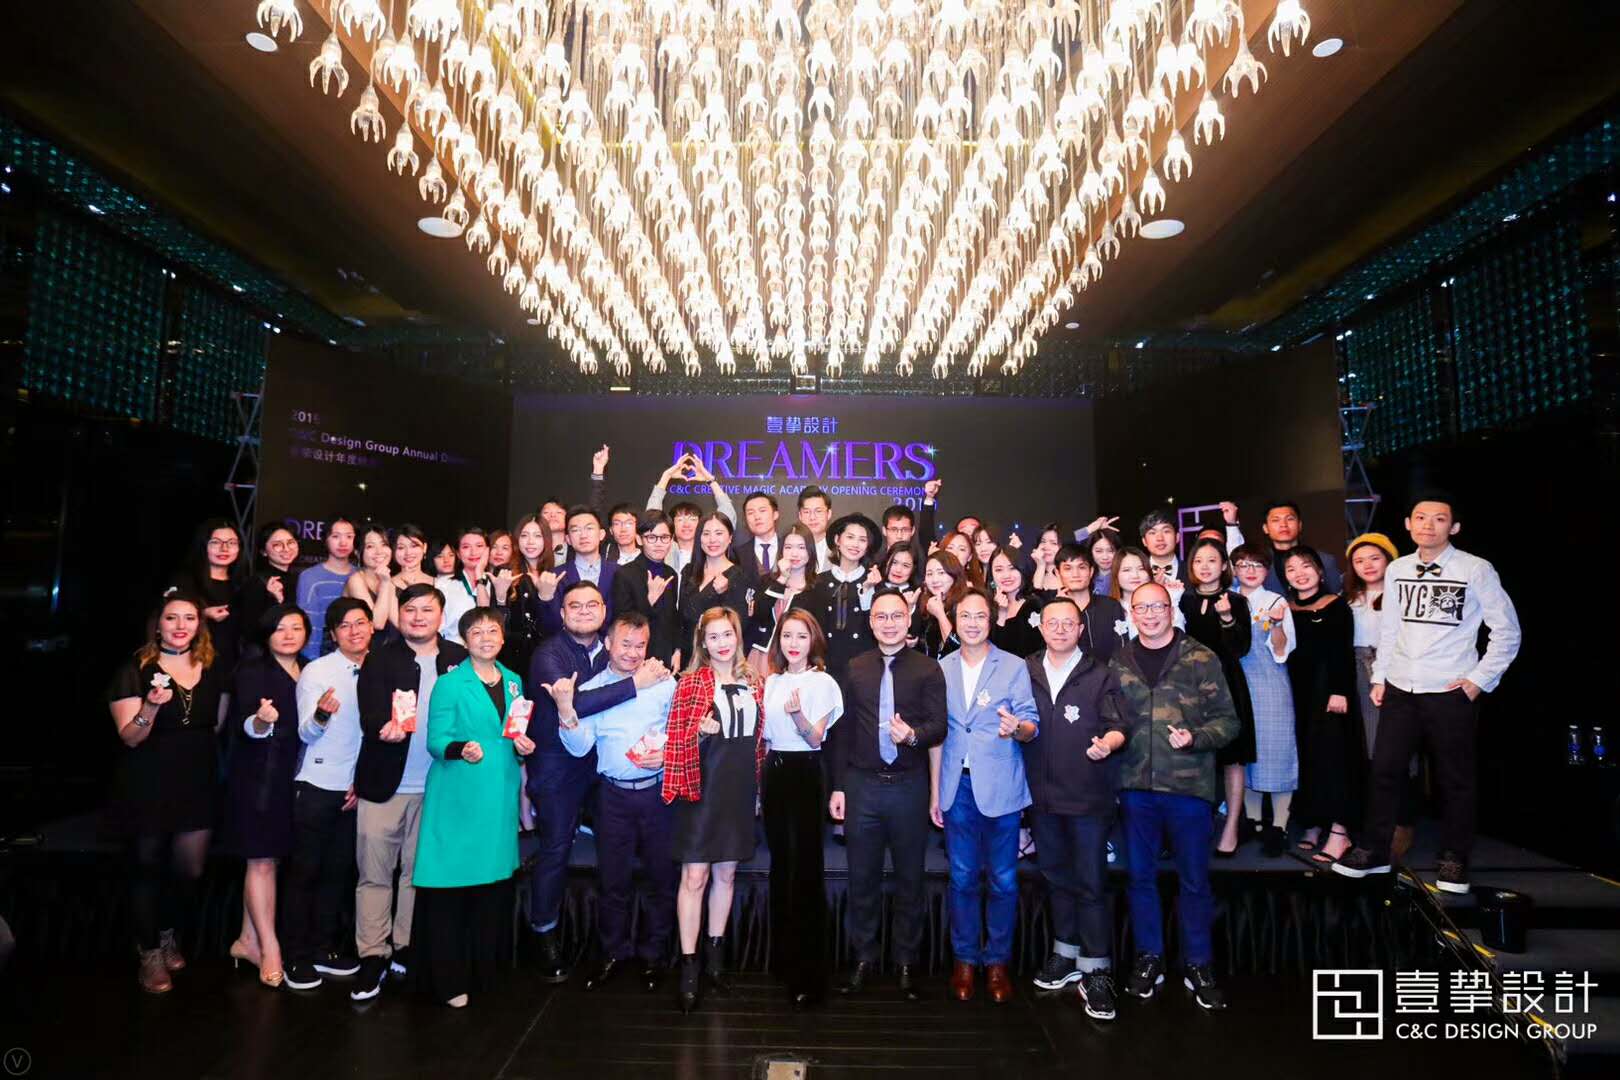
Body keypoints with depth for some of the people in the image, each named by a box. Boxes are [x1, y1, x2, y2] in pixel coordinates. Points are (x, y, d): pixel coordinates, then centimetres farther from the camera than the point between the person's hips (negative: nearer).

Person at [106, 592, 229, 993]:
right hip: (147, 789, -3)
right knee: (147, 869, 10)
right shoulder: (134, 670, -9)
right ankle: (150, 954, 28)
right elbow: (130, 737, -13)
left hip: (197, 785, 4)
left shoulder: (212, 671, 5)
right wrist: (151, 706, -31)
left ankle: (171, 938, 35)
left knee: (190, 871, 9)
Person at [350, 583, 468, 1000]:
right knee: (375, 873, 5)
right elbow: (370, 715, -11)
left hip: (435, 786, 1)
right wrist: (387, 728, -31)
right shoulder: (379, 659, -1)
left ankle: (405, 949, 29)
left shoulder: (460, 660, 2)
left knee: (418, 872, 14)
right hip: (384, 784, -1)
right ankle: (372, 957, 17)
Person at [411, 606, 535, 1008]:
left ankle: (483, 967, 24)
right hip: (458, 797, -5)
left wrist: (522, 748, -2)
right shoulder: (449, 684, -5)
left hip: (500, 795, 5)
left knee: (494, 881, 9)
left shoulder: (513, 681, 11)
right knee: (450, 887, -2)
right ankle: (448, 977, 11)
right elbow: (436, 740, -8)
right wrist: (461, 749, -27)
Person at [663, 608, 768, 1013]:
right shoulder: (691, 683, -5)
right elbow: (678, 739, -5)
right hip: (702, 786, -4)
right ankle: (688, 968, 7)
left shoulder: (754, 683, 7)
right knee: (694, 876, -3)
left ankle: (714, 958, 27)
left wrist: (758, 786, 12)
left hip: (740, 788, 4)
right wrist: (701, 732, -25)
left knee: (726, 873, 13)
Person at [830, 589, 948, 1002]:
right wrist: (838, 785, 6)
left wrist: (914, 735, -28)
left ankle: (907, 962, 25)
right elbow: (845, 729, 7)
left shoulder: (927, 669, -2)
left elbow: (939, 726, -7)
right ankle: (863, 959, 26)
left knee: (909, 877, 10)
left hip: (909, 785, -2)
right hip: (861, 784, 2)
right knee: (862, 877, 10)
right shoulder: (856, 668, 6)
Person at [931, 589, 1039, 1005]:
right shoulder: (942, 669, 7)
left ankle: (997, 961, 23)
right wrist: (935, 792, 8)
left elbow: (1032, 725, -5)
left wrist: (1017, 727, -29)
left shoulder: (1014, 667, -1)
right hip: (957, 787, 2)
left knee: (1003, 880, 5)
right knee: (962, 878, 10)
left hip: (1000, 787, -2)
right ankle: (965, 959, 25)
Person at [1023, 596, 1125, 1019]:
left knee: (1090, 883, 0)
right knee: (1056, 877, 16)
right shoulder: (1026, 672, 6)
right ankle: (1066, 955, 32)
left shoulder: (1100, 674, -4)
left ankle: (1095, 972, 12)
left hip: (1088, 794, -4)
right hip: (1043, 793, 4)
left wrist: (1108, 742, -29)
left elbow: (1118, 726, -9)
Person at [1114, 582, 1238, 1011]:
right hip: (1135, 785, 3)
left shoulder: (1201, 660, -2)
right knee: (1140, 875, 12)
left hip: (1188, 784, -2)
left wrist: (1195, 738, -18)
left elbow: (1228, 719, -3)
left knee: (1194, 879, 9)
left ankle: (1199, 965, 25)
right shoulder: (1118, 663, 7)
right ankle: (1148, 959, 28)